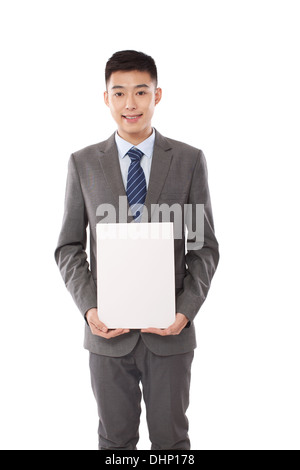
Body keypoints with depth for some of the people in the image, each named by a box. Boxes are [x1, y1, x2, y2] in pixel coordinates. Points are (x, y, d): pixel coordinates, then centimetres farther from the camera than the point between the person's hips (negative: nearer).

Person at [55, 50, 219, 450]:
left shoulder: (189, 160, 0)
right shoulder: (83, 163, 1)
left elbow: (205, 246, 1)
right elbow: (69, 247, 3)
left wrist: (186, 311, -12)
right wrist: (89, 308, -10)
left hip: (170, 329, 0)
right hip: (108, 329, 1)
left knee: (171, 438, 13)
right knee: (115, 439, 15)